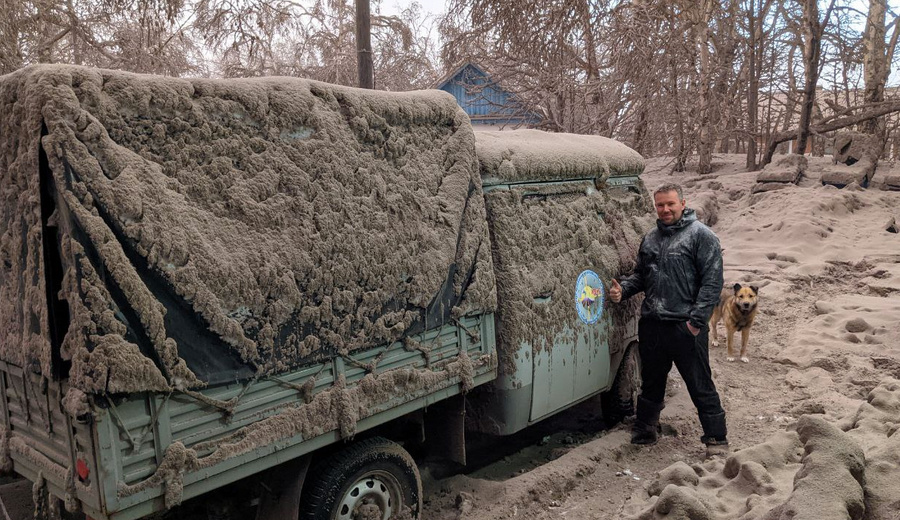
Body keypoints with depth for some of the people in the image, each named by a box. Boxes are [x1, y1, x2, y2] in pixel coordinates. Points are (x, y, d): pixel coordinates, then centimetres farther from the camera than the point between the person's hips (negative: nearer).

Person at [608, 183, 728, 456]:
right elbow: (640, 275, 23)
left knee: (701, 386, 2)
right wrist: (622, 289, 2)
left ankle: (717, 439, 15)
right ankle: (644, 431, 33)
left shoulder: (701, 235, -5)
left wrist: (697, 320, -16)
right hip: (651, 324, 6)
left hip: (686, 327, -6)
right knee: (651, 382, 18)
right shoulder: (650, 238, 15)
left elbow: (712, 281, -10)